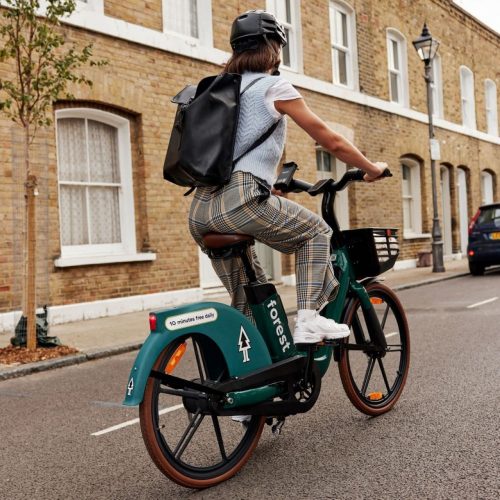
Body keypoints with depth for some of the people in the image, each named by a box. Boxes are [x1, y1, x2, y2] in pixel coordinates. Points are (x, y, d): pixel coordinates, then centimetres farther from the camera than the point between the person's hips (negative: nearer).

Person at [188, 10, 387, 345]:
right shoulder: (274, 86, 4)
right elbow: (332, 142, 7)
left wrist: (269, 183, 50)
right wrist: (372, 169, 22)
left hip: (200, 211, 7)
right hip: (241, 201, -7)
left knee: (249, 299, 22)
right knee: (316, 231, 16)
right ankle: (309, 319, 5)